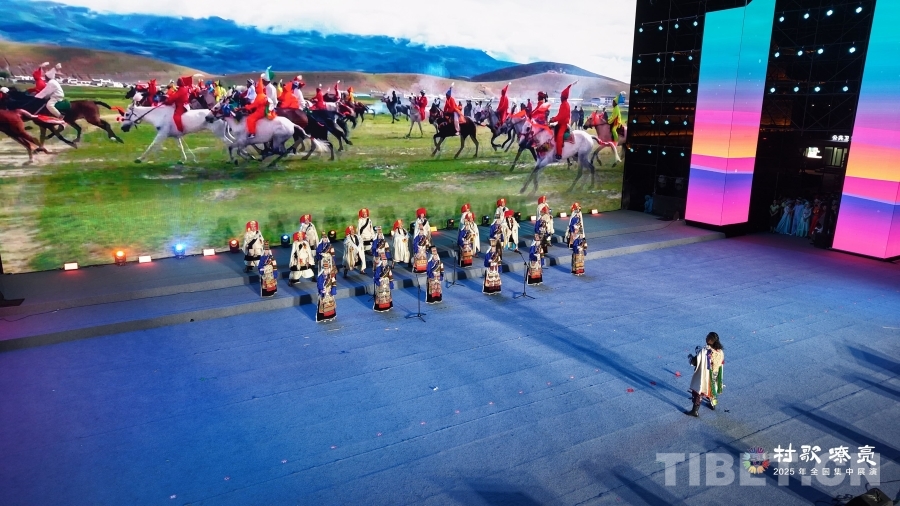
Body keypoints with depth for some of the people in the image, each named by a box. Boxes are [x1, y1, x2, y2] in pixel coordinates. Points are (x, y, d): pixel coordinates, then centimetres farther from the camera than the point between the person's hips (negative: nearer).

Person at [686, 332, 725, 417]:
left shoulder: (704, 351, -28)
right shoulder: (720, 351, -9)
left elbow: (694, 362, -23)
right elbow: (721, 363, 7)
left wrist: (690, 356, 0)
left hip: (704, 376, -6)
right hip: (714, 376, 6)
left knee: (698, 392, 8)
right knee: (711, 388, 30)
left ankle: (695, 411, 15)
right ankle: (713, 404, 50)